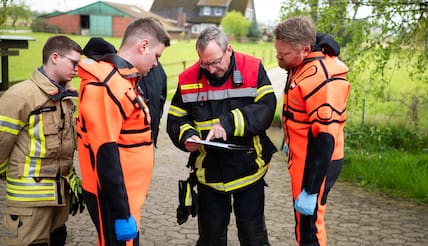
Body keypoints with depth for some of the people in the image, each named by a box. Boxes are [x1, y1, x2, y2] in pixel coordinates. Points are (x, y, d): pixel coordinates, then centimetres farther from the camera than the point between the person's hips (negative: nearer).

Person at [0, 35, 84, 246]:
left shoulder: (65, 96, 10)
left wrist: (72, 181, 14)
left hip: (61, 194, 7)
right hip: (31, 198, -7)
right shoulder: (20, 95, -16)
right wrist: (17, 177, 5)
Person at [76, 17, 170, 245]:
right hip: (113, 197, -10)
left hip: (124, 194, 10)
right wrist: (121, 214, -22)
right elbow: (105, 155, -24)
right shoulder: (107, 86, -21)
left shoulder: (120, 79, 11)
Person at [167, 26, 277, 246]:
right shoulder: (188, 79, -3)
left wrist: (228, 123, -26)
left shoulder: (253, 69, -9)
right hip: (209, 172, 2)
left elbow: (266, 108, -18)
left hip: (248, 168, -2)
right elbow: (175, 119, 4)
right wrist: (187, 136, -18)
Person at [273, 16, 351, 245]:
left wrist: (311, 191, -25)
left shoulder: (321, 78, -27)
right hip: (303, 157, 10)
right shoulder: (302, 65, 4)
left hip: (317, 163, -10)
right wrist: (291, 144, 30)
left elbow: (324, 138, -27)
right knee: (305, 223, 22)